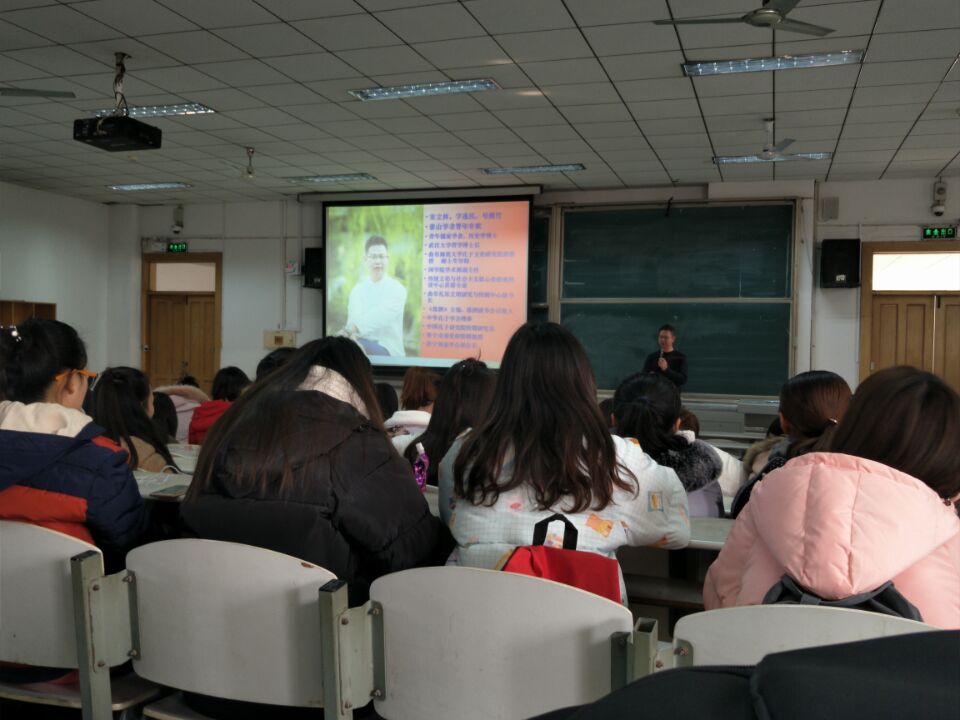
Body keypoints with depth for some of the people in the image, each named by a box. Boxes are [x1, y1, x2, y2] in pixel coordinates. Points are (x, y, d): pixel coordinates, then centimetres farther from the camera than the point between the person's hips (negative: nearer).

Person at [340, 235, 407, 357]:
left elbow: (380, 317, -18)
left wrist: (349, 330, -29)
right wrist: (351, 334, -28)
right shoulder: (357, 290, 10)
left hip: (389, 350, -4)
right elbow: (354, 319, -3)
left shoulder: (397, 289, -3)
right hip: (364, 343, 4)